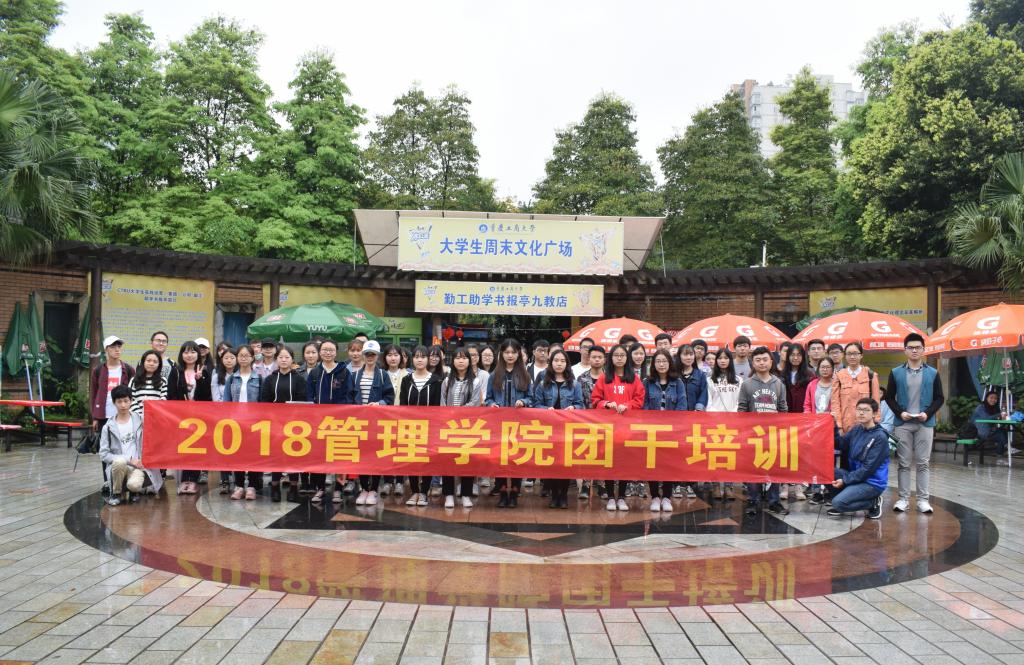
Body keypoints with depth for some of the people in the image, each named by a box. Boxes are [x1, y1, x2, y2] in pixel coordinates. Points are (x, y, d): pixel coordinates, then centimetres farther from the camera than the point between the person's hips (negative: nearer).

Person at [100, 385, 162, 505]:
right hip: (118, 466, 1)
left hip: (139, 465, -1)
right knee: (120, 461, -35)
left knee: (134, 484, -33)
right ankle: (116, 493, -9)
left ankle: (133, 490, 6)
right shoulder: (108, 427, 3)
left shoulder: (140, 421, 6)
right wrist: (129, 459, -12)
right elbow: (103, 454, -2)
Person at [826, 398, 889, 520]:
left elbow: (868, 468, -18)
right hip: (855, 475, 7)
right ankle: (842, 504, 6)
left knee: (838, 503, -24)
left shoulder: (880, 437, -16)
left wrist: (845, 480, -17)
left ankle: (873, 502, 1)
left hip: (872, 482, -7)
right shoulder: (856, 430, 7)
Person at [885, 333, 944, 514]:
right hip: (902, 424, 0)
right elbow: (889, 397, 6)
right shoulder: (896, 373, 5)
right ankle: (903, 498, 8)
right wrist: (900, 412, -9)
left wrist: (928, 413, -10)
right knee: (903, 463, 3)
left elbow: (940, 398, 5)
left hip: (925, 424, 0)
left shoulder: (933, 373, 5)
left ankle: (923, 499, 7)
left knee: (923, 463, 2)